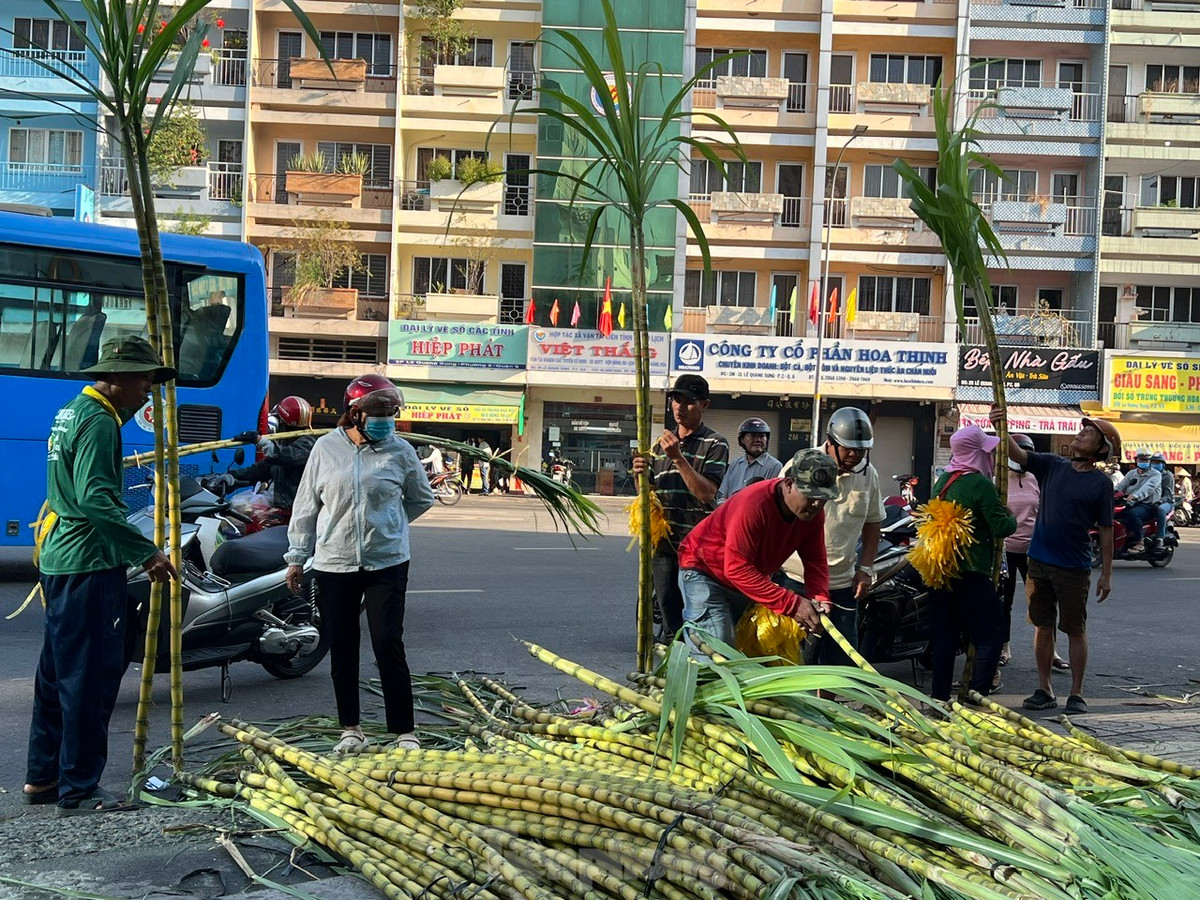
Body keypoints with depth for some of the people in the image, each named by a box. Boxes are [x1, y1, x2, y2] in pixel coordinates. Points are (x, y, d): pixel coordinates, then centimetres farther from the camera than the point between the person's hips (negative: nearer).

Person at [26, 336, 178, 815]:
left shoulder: (72, 411, 15)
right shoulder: (99, 421, -16)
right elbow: (96, 499, -25)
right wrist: (147, 552, -24)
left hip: (59, 560, 10)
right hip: (89, 565, -10)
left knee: (59, 673, 17)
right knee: (91, 677, -4)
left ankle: (42, 778, 26)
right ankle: (78, 790, 3)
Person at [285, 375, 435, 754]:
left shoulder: (400, 451, -1)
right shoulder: (326, 448, 2)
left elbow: (422, 499, 15)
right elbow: (306, 505, 8)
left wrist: (388, 524, 10)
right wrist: (296, 556, 8)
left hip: (387, 564, -2)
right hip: (334, 564, 2)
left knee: (389, 646, -4)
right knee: (342, 649, 9)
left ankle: (403, 732, 5)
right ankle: (351, 729, 23)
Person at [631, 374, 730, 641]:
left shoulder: (715, 444, -2)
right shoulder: (661, 444, 16)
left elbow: (707, 493, -15)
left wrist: (678, 458, -20)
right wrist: (642, 475, -2)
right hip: (663, 542, 5)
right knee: (668, 613, 10)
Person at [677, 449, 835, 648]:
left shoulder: (813, 512, -12)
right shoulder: (754, 504, -35)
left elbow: (815, 562, -4)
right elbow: (737, 569, -37)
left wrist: (820, 599, -26)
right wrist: (792, 604, -39)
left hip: (752, 577, 8)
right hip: (704, 571, -7)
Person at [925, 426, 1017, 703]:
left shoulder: (942, 481, 10)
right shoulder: (981, 484, -14)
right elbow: (1001, 528, -15)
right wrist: (1012, 518, 4)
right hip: (971, 572, -8)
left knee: (944, 635, 11)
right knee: (990, 634, 0)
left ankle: (939, 697, 13)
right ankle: (977, 696, -5)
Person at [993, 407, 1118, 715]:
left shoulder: (1101, 483, -4)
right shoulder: (1051, 465, 6)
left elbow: (1105, 530, -2)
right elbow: (1016, 454, -3)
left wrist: (1106, 574, -3)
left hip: (1074, 568, -4)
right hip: (1039, 562, 4)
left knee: (1075, 630, 4)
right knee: (1043, 625, 10)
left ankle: (1077, 693, 13)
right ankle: (1044, 690, 19)